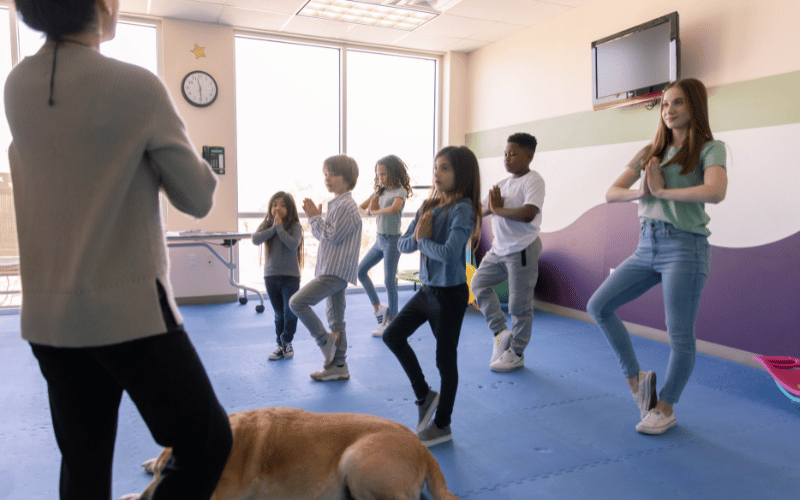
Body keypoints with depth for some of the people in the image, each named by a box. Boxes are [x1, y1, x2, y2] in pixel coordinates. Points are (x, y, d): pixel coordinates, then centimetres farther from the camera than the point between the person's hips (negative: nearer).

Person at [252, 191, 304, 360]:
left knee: (290, 312, -7)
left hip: (290, 276, -3)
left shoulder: (295, 227, -5)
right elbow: (255, 239, -13)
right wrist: (273, 228, -15)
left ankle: (286, 342, 16)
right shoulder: (266, 225, 5)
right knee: (279, 314, 13)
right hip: (271, 275, 3)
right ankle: (280, 346, 24)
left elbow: (293, 244, -22)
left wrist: (280, 227, -15)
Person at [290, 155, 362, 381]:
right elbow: (321, 235, 20)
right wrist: (315, 216, 4)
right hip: (331, 271, 10)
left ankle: (326, 340, -1)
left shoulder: (347, 206, -13)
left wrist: (315, 217, -9)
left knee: (297, 302, -14)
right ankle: (338, 366, 20)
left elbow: (333, 235, -18)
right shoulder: (335, 204, 18)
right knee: (336, 319, 12)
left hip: (336, 272, -10)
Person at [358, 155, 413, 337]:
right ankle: (378, 306, 19)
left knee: (389, 281, -2)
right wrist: (369, 208, -7)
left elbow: (394, 208, -31)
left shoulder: (400, 191, -10)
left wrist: (375, 211, -17)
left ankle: (391, 320, 9)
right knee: (360, 271, 10)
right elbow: (360, 208, 13)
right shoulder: (379, 192, 11)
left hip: (392, 240, -8)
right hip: (380, 239, 8)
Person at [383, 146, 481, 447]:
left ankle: (442, 425, 23)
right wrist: (417, 236, -16)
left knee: (445, 359, 5)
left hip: (450, 293, -8)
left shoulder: (462, 209, -17)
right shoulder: (428, 206, 5)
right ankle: (424, 395, 28)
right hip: (427, 288, 8)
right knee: (393, 335, 12)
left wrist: (424, 239, -14)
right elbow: (403, 245, 6)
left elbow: (450, 252, -31)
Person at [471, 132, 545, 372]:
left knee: (519, 304, 1)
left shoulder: (533, 181, -13)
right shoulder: (503, 183, 12)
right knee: (479, 283, 10)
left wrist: (498, 209, -17)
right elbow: (482, 210, 13)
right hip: (499, 248, 9)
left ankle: (516, 354, 17)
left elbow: (528, 214, -29)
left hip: (522, 250, -8)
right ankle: (500, 332, 20)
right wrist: (490, 206, -10)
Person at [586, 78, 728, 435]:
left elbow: (715, 192, -22)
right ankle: (635, 379, 15)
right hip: (646, 245, 6)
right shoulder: (650, 152, 13)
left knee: (680, 336, 0)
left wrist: (662, 191, -13)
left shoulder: (709, 149, -1)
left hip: (685, 246, -6)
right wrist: (642, 191, -12)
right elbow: (611, 193, 7)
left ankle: (665, 409, 20)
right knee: (598, 306, 0)